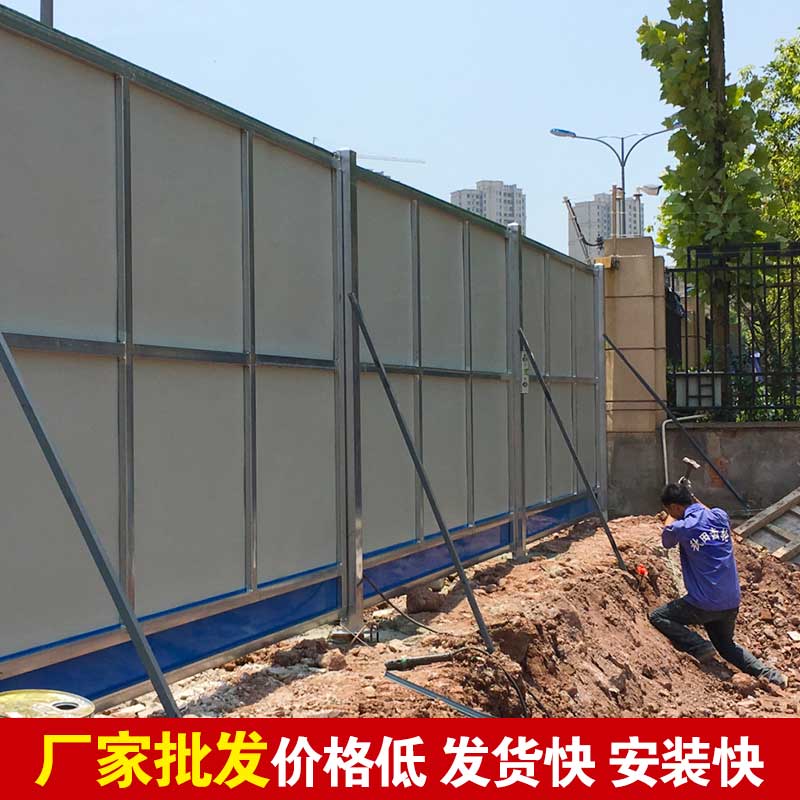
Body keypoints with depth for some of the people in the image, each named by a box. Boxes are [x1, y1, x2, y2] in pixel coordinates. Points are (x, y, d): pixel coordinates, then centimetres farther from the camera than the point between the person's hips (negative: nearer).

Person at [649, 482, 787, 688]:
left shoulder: (681, 528, -14)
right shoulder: (720, 516, 1)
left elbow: (667, 541, 11)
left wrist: (672, 516, 25)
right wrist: (692, 497, 29)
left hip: (704, 605, -7)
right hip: (732, 603, 7)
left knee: (657, 617, 9)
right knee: (726, 645, 29)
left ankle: (699, 647, -8)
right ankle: (765, 672, 11)